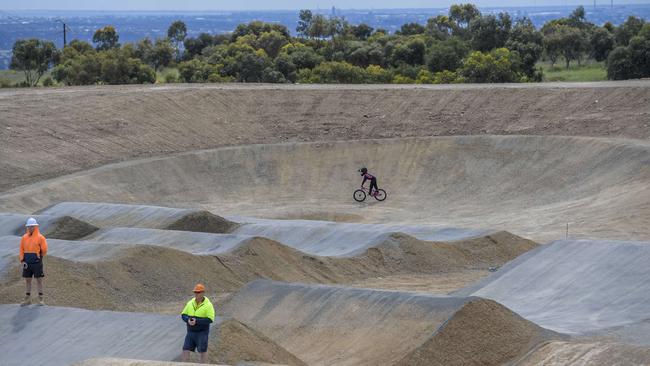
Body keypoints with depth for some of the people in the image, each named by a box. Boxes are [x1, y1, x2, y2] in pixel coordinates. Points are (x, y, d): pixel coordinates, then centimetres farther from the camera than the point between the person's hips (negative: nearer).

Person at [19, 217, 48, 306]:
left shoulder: (40, 237, -5)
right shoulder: (24, 237, 7)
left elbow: (44, 250, -3)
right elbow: (22, 250, 8)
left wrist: (39, 256, 5)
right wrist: (22, 260, -1)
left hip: (37, 262, -4)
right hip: (27, 263, 4)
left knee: (39, 280, 0)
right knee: (27, 280, 7)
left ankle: (40, 299, 5)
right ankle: (27, 299, 14)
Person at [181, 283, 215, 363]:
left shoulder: (208, 305, -12)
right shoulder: (190, 303, 3)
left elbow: (210, 319, -19)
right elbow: (183, 315, 5)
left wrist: (197, 321, -27)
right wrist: (188, 320, -18)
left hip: (202, 332, -5)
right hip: (191, 332, 5)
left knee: (203, 352, 0)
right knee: (185, 350, -1)